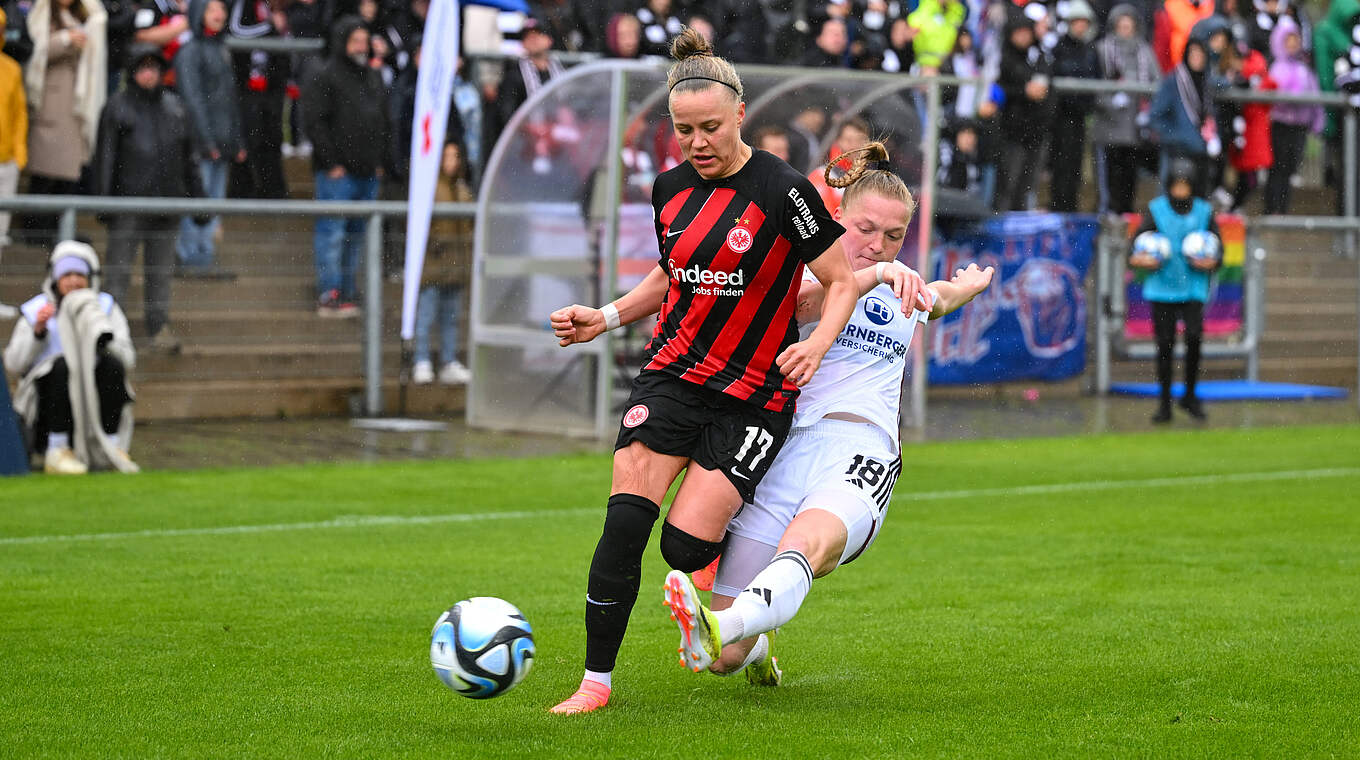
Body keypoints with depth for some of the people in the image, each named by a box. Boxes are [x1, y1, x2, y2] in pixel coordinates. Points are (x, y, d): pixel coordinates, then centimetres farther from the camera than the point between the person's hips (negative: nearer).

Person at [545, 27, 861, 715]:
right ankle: (597, 681, -5)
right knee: (624, 523, -14)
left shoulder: (782, 191, -12)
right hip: (671, 373, 4)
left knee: (684, 546, -13)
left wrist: (816, 343, -23)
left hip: (752, 394, -4)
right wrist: (605, 318, 8)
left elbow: (842, 281, -5)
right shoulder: (670, 189, 6)